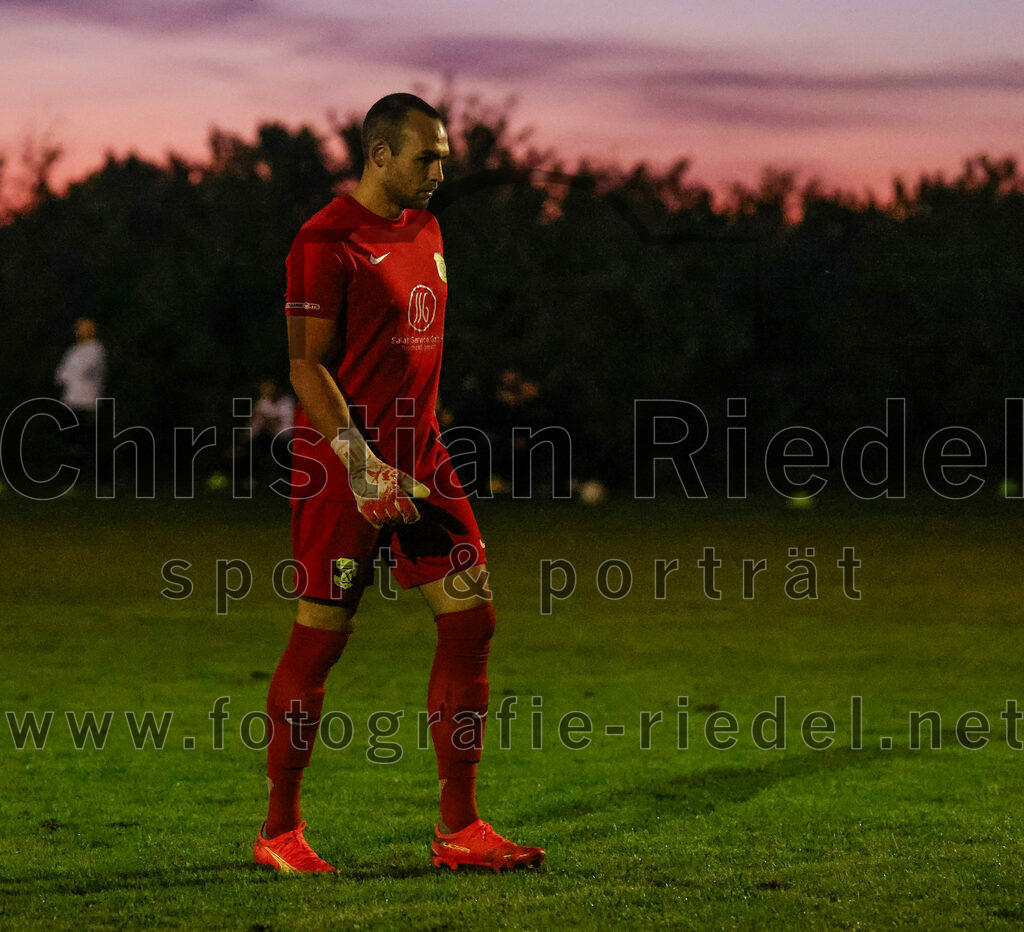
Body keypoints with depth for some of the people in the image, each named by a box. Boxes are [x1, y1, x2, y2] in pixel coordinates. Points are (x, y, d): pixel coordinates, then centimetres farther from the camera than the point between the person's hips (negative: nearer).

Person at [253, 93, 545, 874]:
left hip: (421, 458, 8)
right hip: (345, 465, -8)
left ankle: (459, 829, 8)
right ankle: (279, 832, 11)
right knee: (320, 640, -1)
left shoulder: (425, 228, 13)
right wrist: (358, 458, -24)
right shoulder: (327, 242, -12)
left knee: (471, 622, 2)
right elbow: (308, 367, -15)